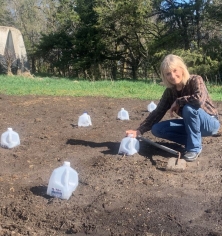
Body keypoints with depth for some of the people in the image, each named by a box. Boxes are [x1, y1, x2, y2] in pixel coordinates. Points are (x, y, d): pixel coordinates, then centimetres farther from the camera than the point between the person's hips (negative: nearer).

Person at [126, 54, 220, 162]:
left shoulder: (195, 80, -21)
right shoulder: (170, 91, -5)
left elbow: (199, 99, -41)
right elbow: (157, 112, -7)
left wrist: (178, 102, -25)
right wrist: (139, 131, -18)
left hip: (210, 122, -5)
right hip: (191, 124, 6)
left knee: (189, 108, -36)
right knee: (157, 129, -9)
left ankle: (195, 147, -18)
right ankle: (192, 140, 1)